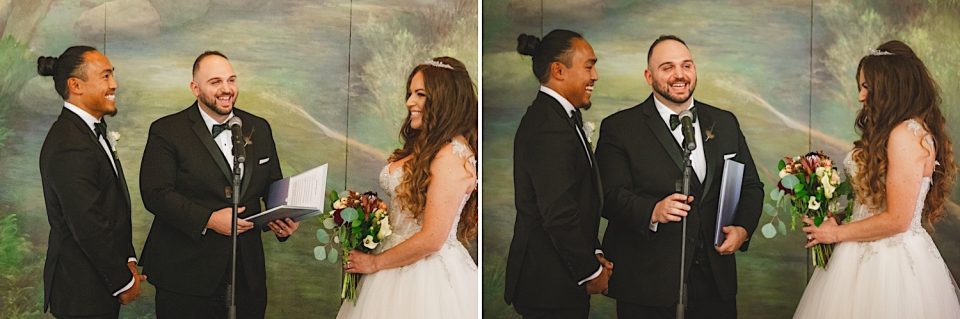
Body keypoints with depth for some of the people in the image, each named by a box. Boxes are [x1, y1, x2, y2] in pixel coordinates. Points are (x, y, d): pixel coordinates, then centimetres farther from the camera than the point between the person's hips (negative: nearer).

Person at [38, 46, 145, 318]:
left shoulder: (92, 130, 10)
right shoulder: (70, 147, -22)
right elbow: (88, 227, -22)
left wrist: (128, 261, 7)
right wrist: (124, 281, -13)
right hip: (83, 291, -9)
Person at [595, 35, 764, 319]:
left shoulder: (725, 123, 11)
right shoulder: (619, 128, -3)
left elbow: (751, 185, 14)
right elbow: (609, 195, -12)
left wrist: (743, 227, -6)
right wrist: (652, 212, -30)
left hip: (715, 273, 4)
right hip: (647, 278, -4)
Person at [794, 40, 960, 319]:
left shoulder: (907, 134, -18)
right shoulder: (900, 130, 11)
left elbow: (896, 220, -20)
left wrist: (837, 233, -10)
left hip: (889, 261, -9)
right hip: (874, 254, 9)